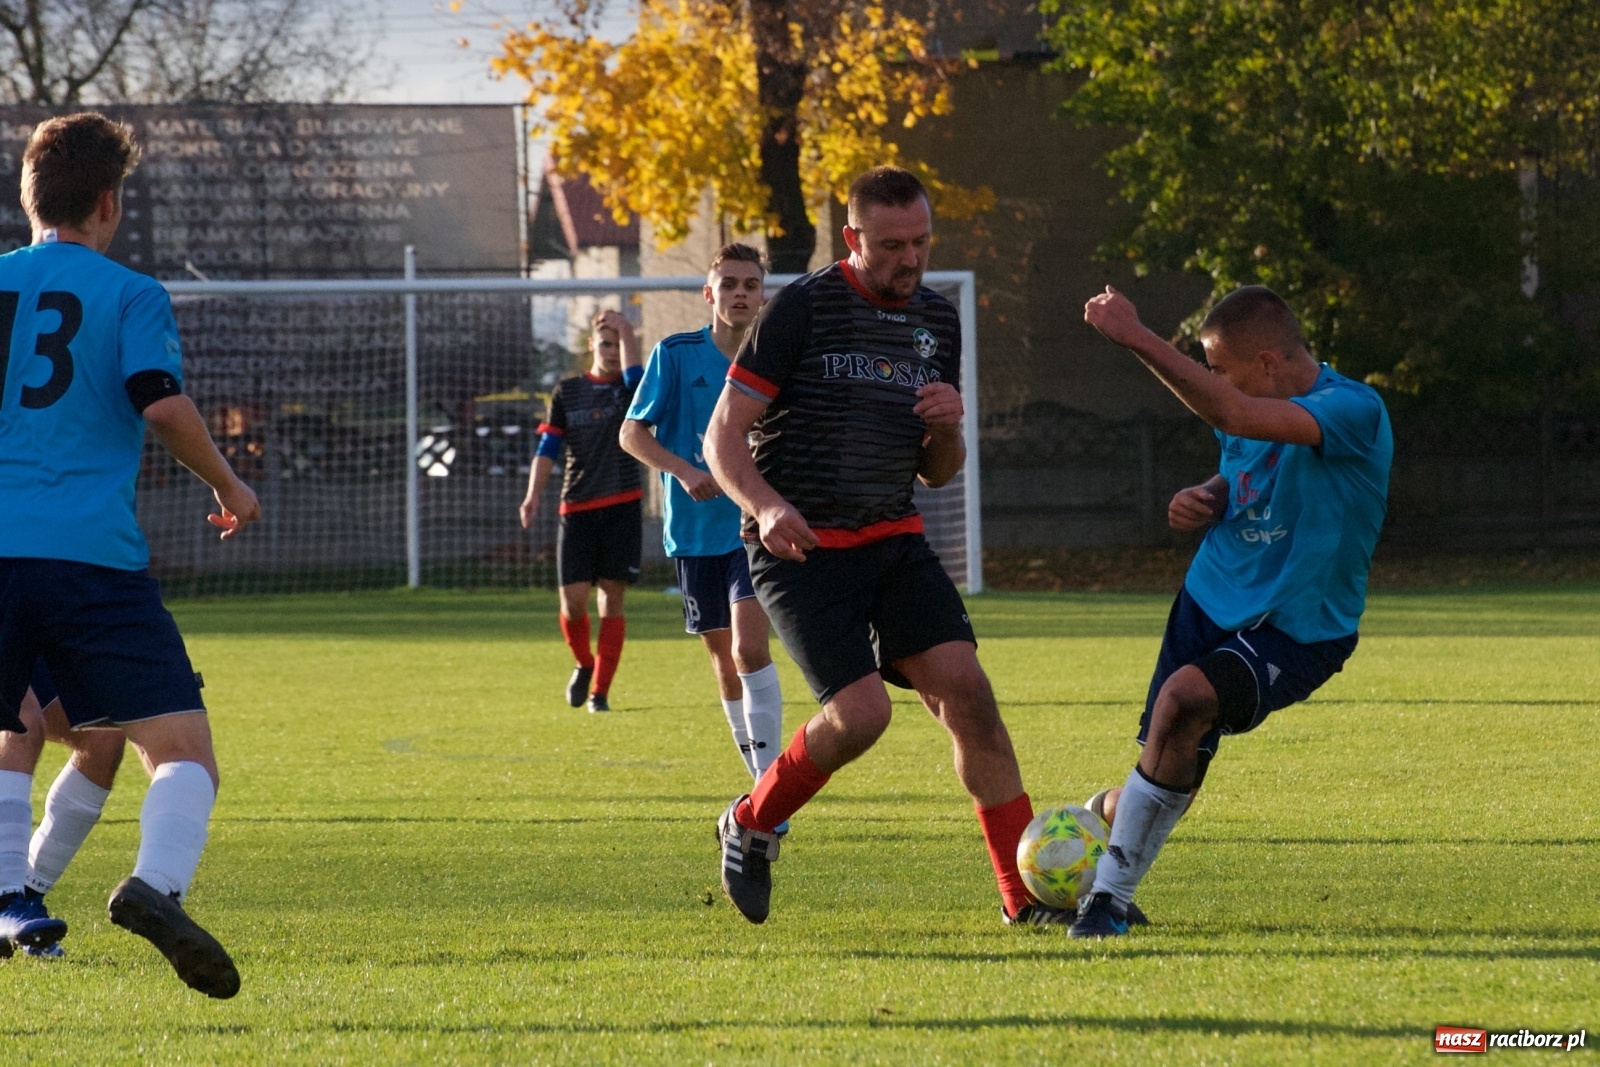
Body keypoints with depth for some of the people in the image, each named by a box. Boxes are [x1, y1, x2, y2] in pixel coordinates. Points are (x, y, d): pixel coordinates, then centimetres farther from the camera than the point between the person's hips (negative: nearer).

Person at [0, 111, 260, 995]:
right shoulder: (131, 295, 4)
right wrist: (230, 488, 7)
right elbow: (162, 405, -8)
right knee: (183, 749, -5)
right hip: (93, 558, -4)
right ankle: (158, 883, -31)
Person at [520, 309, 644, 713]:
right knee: (573, 599, -5)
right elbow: (548, 448, 8)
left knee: (612, 599, -2)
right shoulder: (568, 392, 8)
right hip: (576, 509, 1)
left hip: (622, 508, -1)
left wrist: (626, 331, -14)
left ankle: (600, 690, 4)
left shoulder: (630, 389, 4)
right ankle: (584, 664, 24)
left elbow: (634, 374, -22)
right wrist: (533, 494, -4)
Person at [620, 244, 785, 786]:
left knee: (749, 647, -19)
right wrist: (685, 472, -18)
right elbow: (632, 434, -2)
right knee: (723, 659, 9)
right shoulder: (675, 354, -2)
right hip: (695, 532, 2)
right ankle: (762, 782, 24)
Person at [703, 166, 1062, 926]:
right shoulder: (802, 308, -8)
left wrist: (950, 426, -5)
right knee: (861, 711, -19)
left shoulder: (937, 322, 11)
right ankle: (751, 825, 10)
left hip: (893, 539, 5)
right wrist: (767, 507, -26)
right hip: (801, 548, -5)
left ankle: (1028, 896, -6)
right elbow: (722, 439, -7)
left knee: (965, 689, -11)